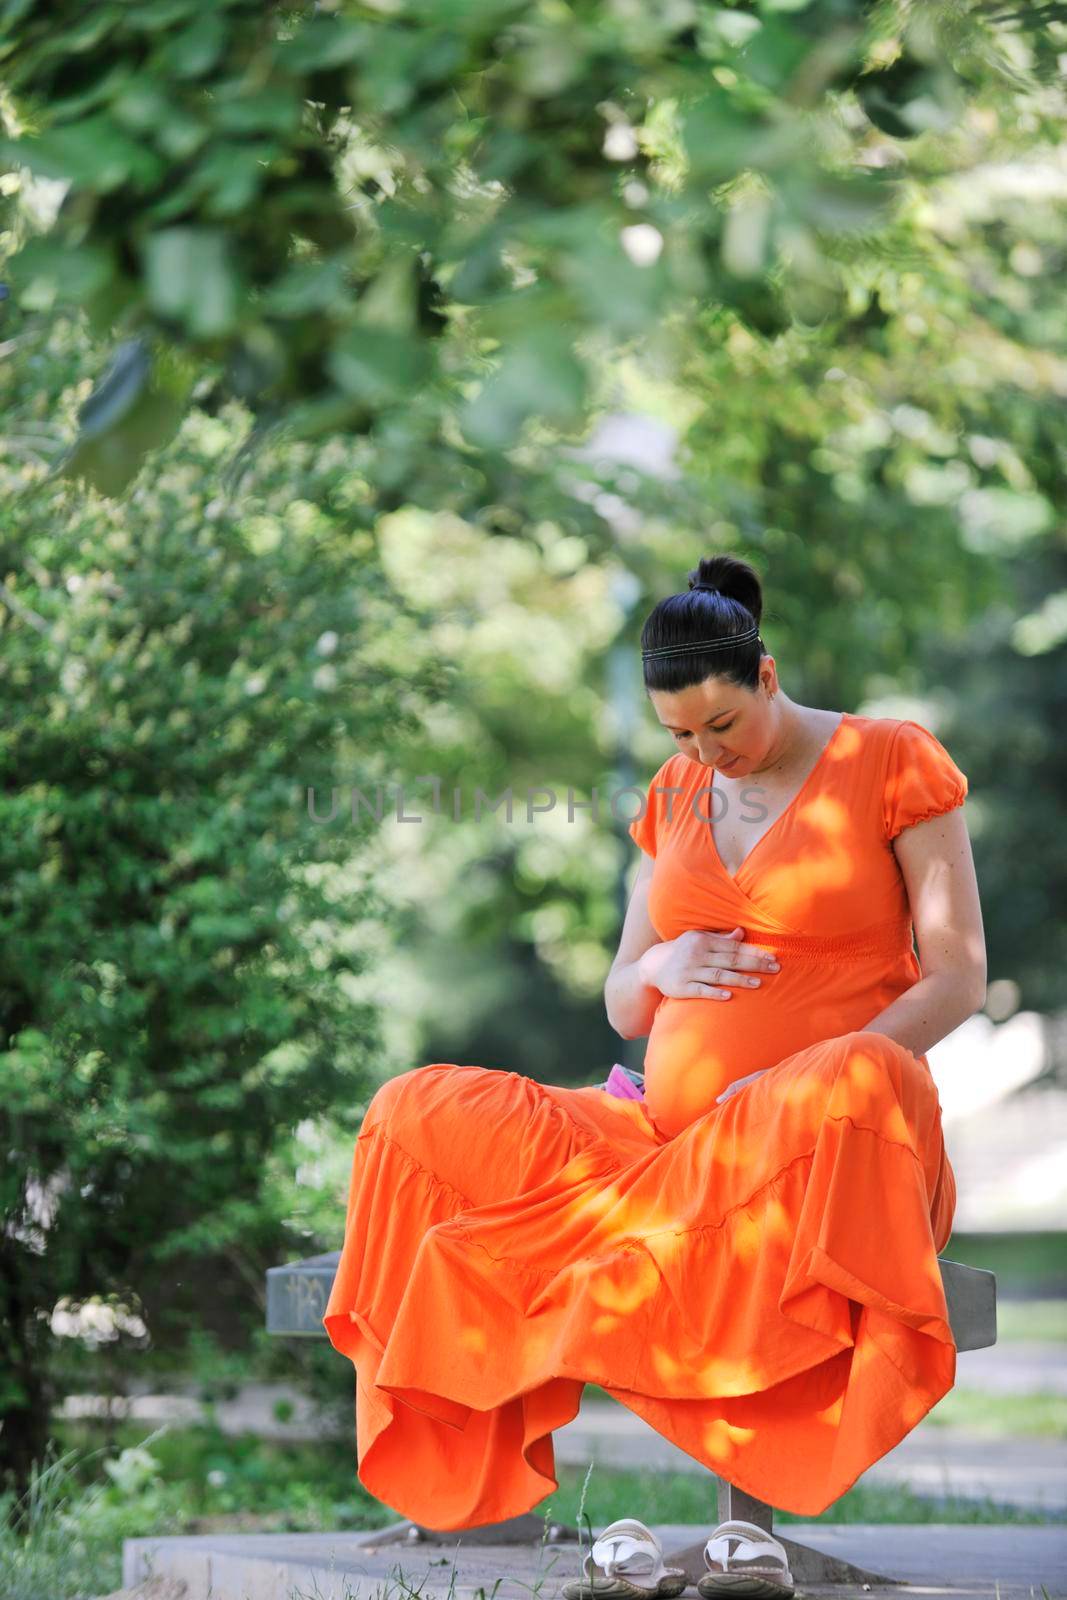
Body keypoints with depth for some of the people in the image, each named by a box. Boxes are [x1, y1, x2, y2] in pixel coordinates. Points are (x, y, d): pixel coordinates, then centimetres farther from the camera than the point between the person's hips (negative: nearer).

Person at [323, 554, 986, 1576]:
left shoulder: (892, 764, 2)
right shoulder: (677, 798, 17)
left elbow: (957, 978, -4)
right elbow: (622, 1012, 19)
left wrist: (809, 1083, -19)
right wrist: (657, 970, -6)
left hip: (823, 1149, -5)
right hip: (667, 1139, 6)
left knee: (867, 1082, -43)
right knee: (417, 1117, -14)